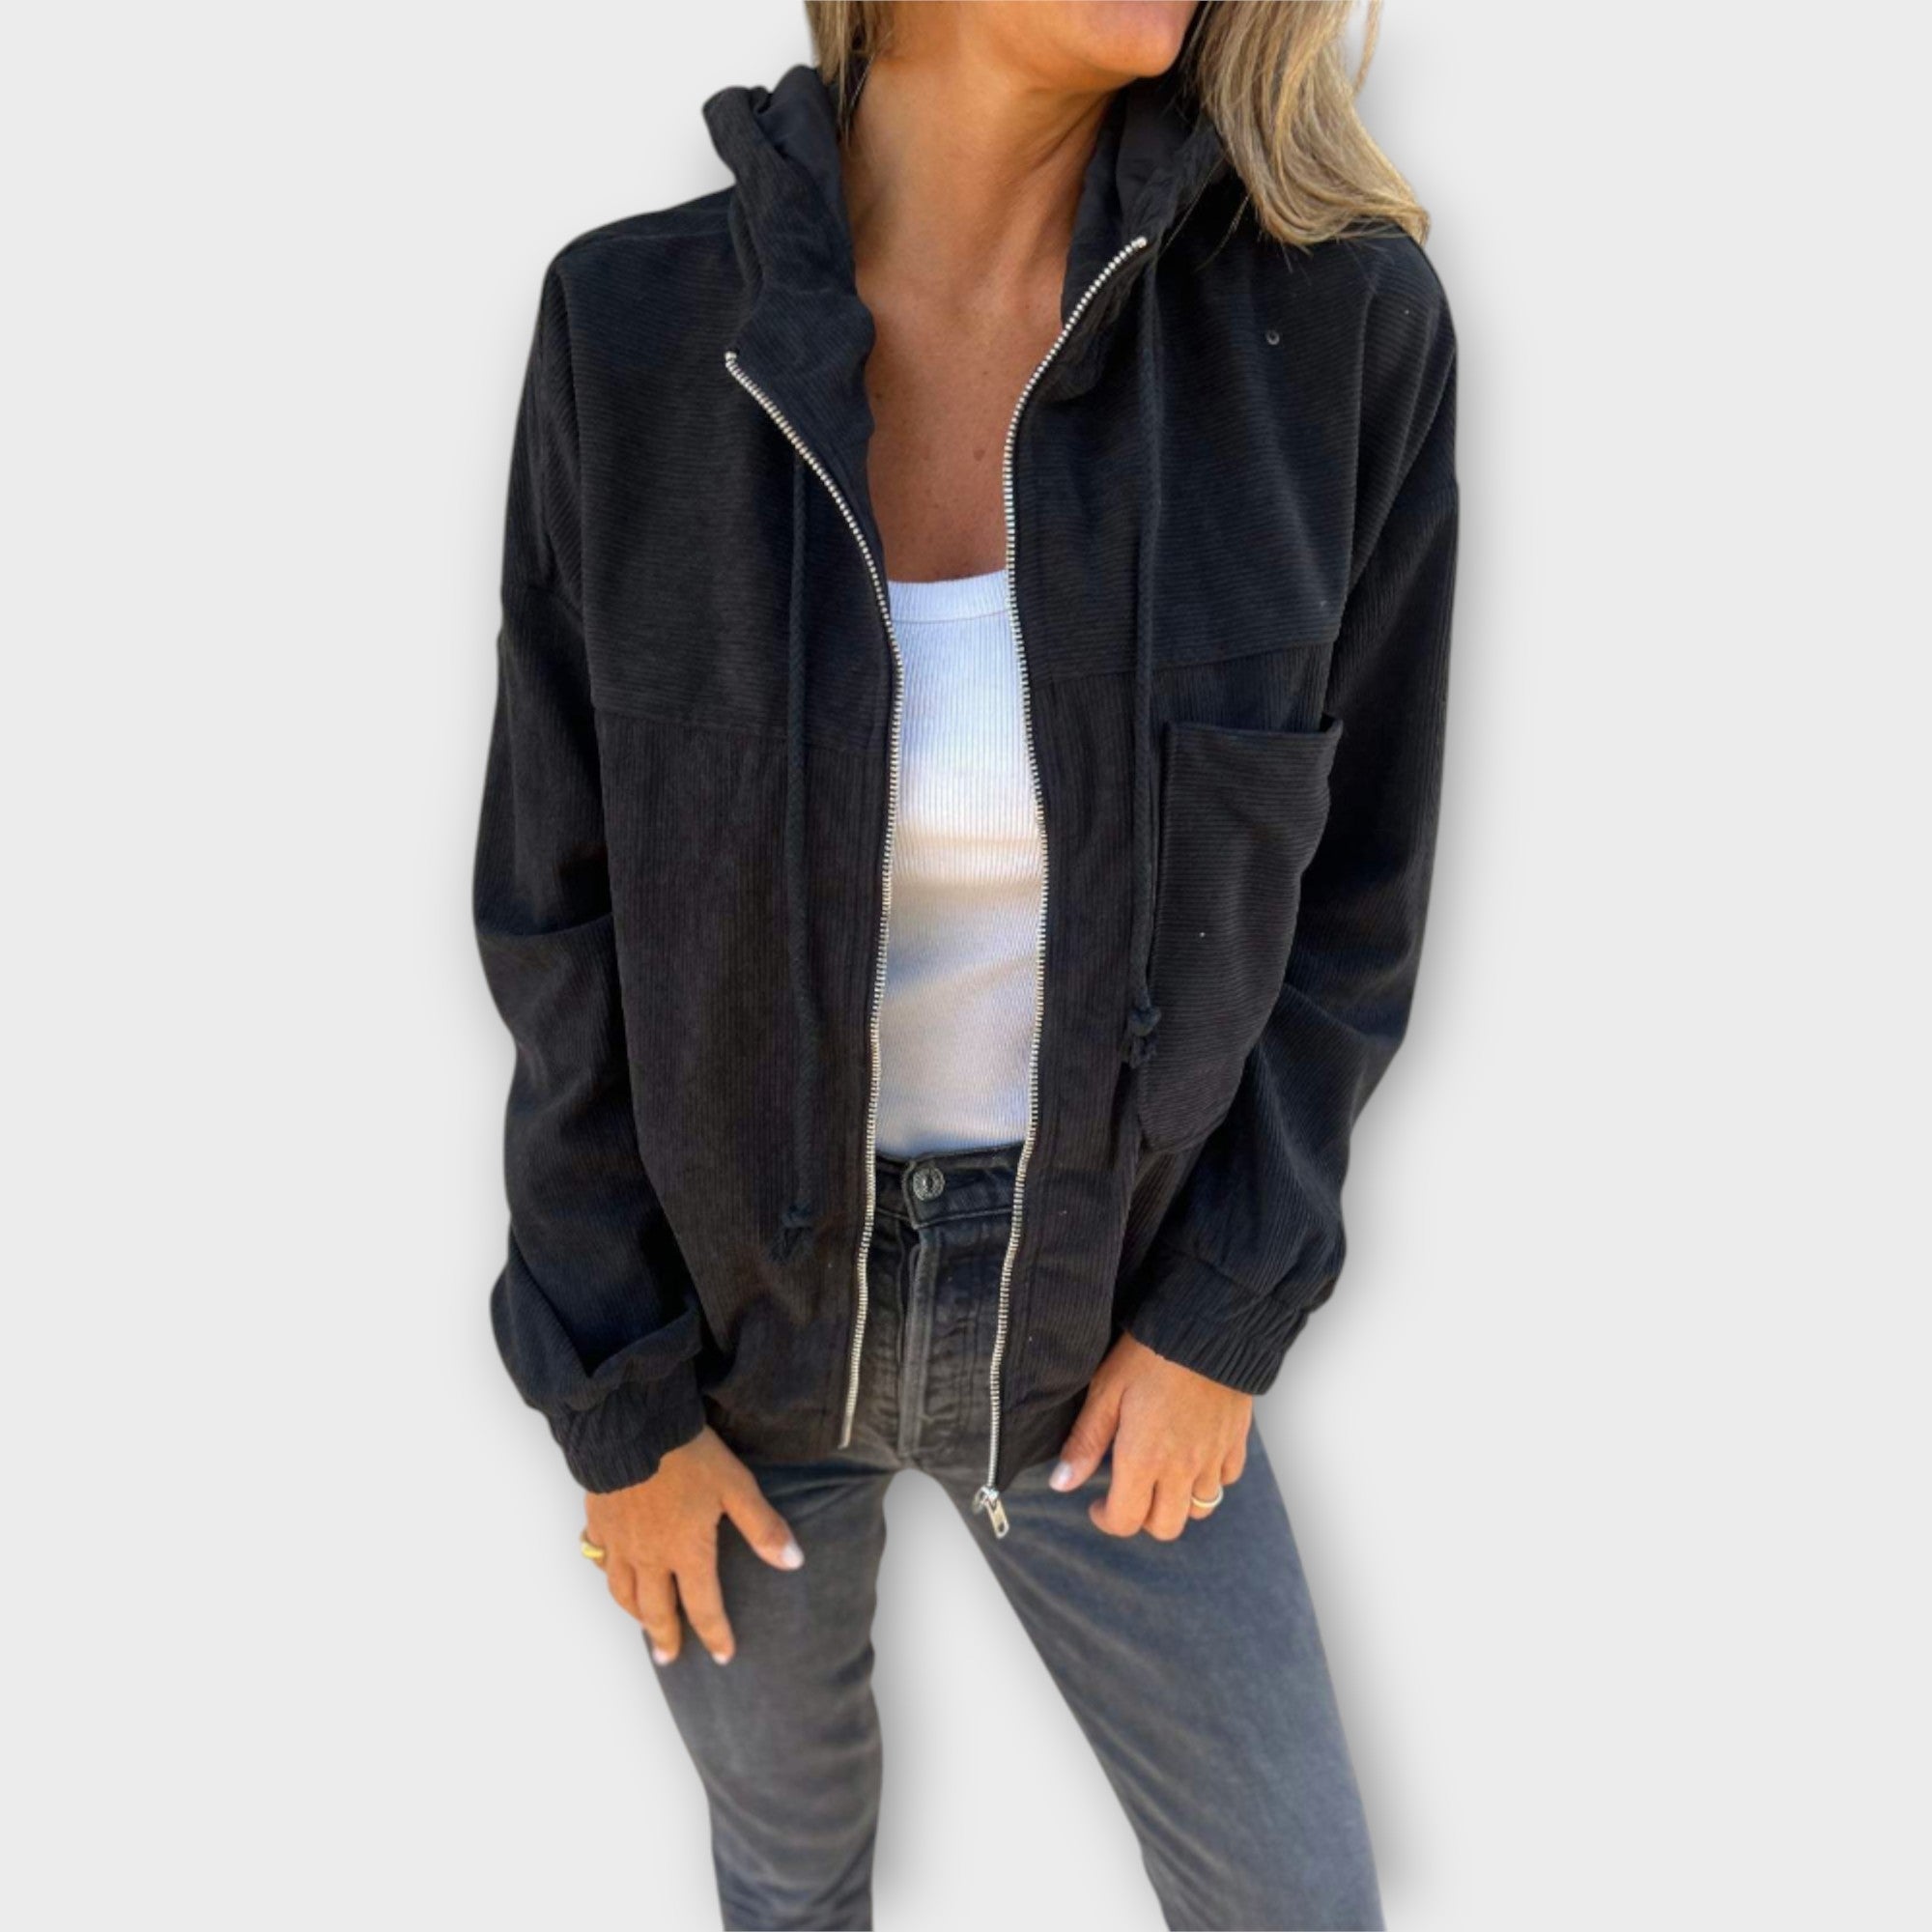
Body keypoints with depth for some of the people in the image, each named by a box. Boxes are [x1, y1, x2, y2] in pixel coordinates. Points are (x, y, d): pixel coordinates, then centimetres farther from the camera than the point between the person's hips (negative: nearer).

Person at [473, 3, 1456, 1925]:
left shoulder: (1339, 317, -18)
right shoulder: (637, 332, -18)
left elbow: (1339, 864, -7)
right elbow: (569, 905, -11)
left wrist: (1224, 1315, -7)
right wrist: (614, 1398, -6)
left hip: (1081, 1301, 1)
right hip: (731, 1287, 0)